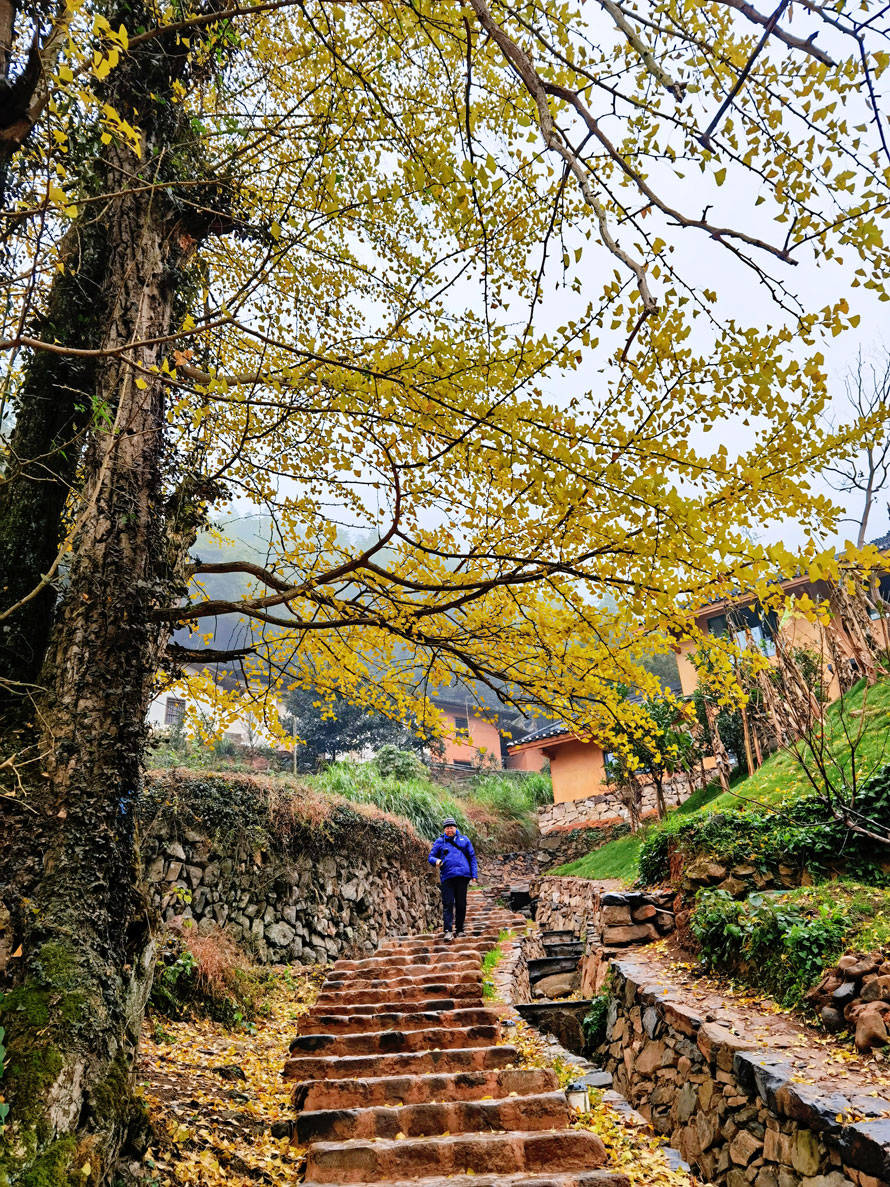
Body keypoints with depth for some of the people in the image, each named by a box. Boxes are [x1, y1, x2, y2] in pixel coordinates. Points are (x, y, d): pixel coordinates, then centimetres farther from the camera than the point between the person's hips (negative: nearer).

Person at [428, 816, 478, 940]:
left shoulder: (464, 840, 13)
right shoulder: (439, 841, 11)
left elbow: (472, 857, 13)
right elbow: (430, 857, 11)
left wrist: (474, 874, 4)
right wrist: (436, 861, -12)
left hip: (462, 876, 1)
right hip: (447, 877, -1)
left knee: (461, 904, 6)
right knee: (448, 903, -7)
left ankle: (460, 929, 17)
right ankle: (448, 931, -7)